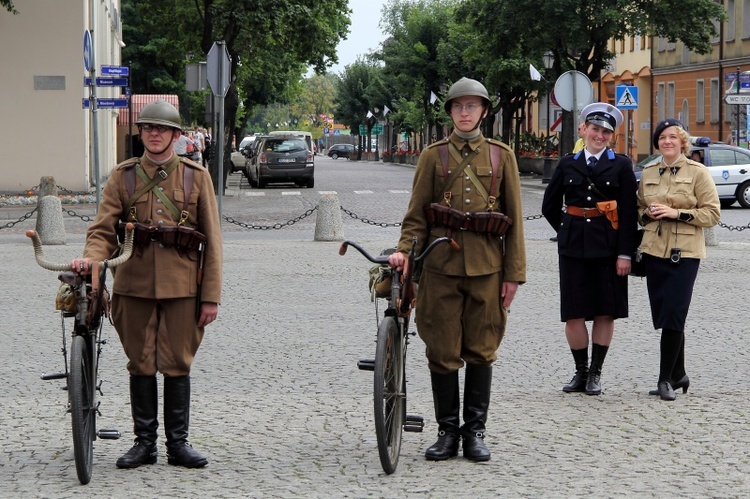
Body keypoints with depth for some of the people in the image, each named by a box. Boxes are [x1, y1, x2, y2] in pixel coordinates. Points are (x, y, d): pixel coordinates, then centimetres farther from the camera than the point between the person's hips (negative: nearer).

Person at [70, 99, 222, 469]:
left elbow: (212, 240, 2)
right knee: (141, 365, 6)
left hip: (181, 286, -1)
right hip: (135, 284, 1)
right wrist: (91, 258, -22)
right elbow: (103, 229, 1)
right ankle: (144, 443, 14)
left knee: (177, 365, 3)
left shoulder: (196, 176, 4)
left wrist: (211, 296, -3)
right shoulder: (123, 176, 6)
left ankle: (178, 443, 12)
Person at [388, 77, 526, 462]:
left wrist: (514, 273, 0)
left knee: (481, 351, 4)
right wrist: (404, 250, -13)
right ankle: (447, 431, 12)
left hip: (486, 267, 0)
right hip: (441, 264, 0)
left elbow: (514, 218, 6)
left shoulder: (501, 155, 7)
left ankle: (475, 432, 13)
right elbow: (417, 213, 5)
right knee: (443, 351, 2)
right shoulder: (433, 156, 6)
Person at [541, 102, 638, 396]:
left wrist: (625, 253, -8)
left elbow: (629, 213, -2)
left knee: (605, 312, 3)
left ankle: (595, 373, 12)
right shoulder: (568, 165, 8)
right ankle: (580, 371, 12)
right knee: (573, 313, 0)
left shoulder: (621, 166, 2)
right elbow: (549, 206, 16)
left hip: (608, 247, -1)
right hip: (573, 247, 2)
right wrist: (568, 231, 9)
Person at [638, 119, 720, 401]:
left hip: (684, 253, -4)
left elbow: (712, 214, -5)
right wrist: (648, 213, -2)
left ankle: (666, 379, -3)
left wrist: (677, 213, -16)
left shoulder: (698, 172, -2)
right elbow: (639, 209, 22)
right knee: (664, 316, 7)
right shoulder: (648, 173, 11)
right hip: (654, 251, 5)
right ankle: (678, 374, 21)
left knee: (673, 316, -9)